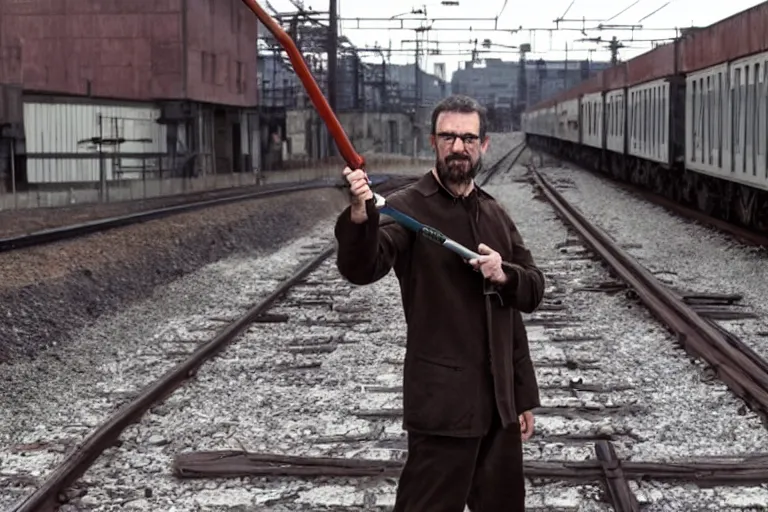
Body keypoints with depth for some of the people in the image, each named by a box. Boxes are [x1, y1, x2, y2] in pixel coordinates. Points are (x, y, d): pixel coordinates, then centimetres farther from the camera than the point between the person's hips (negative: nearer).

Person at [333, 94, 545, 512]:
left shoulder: (495, 214, 11)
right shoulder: (408, 208, -8)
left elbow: (533, 291, 15)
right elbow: (361, 269, -25)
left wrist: (505, 274, -7)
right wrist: (359, 216, -44)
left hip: (500, 400, 6)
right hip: (442, 401, -6)